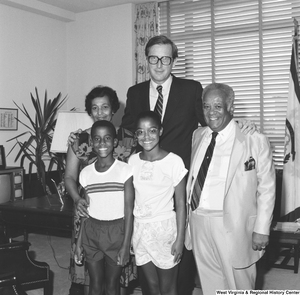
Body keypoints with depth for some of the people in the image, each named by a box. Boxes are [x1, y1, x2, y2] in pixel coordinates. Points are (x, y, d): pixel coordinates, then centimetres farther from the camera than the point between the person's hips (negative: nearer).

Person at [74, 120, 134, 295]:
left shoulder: (125, 171, -9)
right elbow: (85, 211, 7)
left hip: (116, 232, -3)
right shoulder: (86, 173, 1)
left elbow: (128, 211, -8)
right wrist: (79, 242, 8)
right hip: (91, 232, 3)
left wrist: (126, 245, -11)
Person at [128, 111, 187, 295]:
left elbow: (181, 202, -8)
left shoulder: (174, 161, -12)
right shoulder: (132, 161, 0)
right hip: (140, 228, 4)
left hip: (165, 228, -4)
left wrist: (180, 238, -9)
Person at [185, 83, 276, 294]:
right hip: (198, 221, 5)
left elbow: (266, 188, -6)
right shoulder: (198, 136, 8)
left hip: (232, 224, -5)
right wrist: (188, 216, 9)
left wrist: (261, 229, -8)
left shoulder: (255, 140, -9)